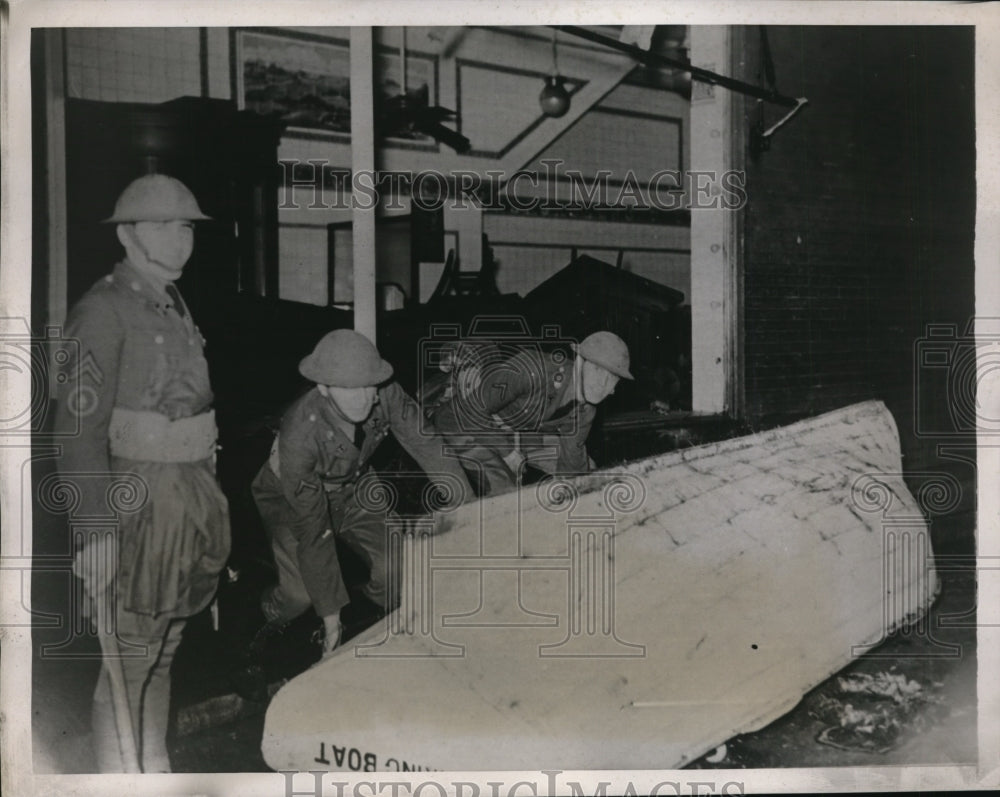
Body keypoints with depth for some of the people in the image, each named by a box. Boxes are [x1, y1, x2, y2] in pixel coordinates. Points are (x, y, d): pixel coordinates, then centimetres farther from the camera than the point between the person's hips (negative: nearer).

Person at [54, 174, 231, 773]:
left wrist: (208, 499, 16)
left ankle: (157, 772, 31)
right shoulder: (105, 311, -13)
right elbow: (80, 427, -18)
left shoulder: (174, 306, 13)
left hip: (191, 493, 8)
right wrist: (96, 529, -22)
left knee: (163, 651, 18)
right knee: (128, 661, 0)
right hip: (139, 499, -8)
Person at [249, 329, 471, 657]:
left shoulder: (386, 396, -29)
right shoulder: (300, 434, -39)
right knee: (301, 593, -18)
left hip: (350, 488, 4)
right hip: (291, 497, -4)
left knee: (399, 567, -9)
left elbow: (426, 444, -20)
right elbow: (312, 531, -35)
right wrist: (331, 616, -31)